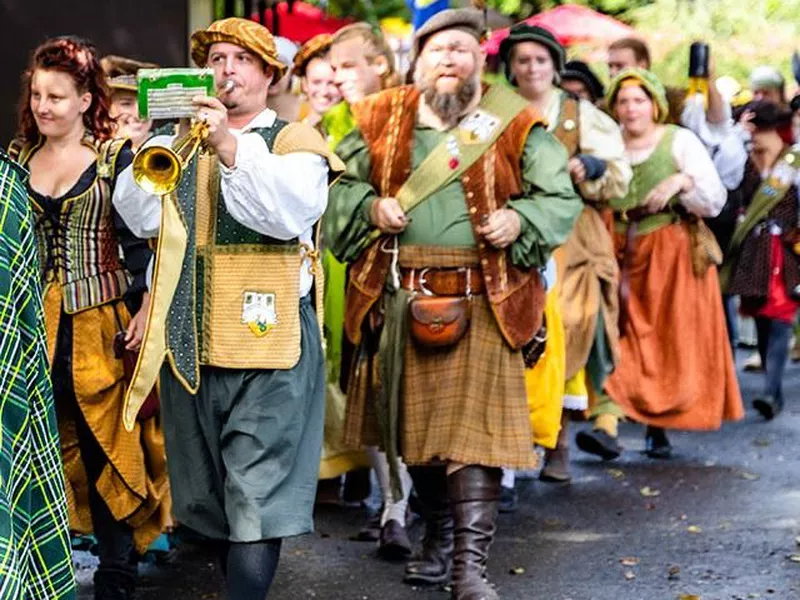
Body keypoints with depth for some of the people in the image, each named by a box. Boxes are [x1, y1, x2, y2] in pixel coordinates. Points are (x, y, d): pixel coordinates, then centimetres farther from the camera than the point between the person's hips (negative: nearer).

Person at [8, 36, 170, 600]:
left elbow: (138, 239, -5)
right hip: (34, 323, 4)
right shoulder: (18, 158, 9)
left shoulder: (115, 157, -3)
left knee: (108, 448, 2)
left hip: (101, 325, -3)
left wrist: (148, 306, -15)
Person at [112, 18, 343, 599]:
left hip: (267, 336, -4)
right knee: (207, 492, 12)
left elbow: (290, 213, -17)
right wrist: (162, 142, -14)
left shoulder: (294, 142, 4)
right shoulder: (180, 140, 15)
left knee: (256, 496, -10)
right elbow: (141, 217, -1)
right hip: (188, 340, 5)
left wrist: (231, 148, -27)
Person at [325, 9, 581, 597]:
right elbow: (340, 183, 13)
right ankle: (440, 535, 32)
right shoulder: (381, 121, 8)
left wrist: (520, 218, -14)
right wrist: (370, 206, -6)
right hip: (399, 298, 3)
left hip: (482, 299, -3)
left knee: (474, 426, -10)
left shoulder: (516, 127, 2)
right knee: (414, 422, 14)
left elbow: (562, 199, 4)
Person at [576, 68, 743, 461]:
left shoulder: (680, 141, 0)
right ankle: (607, 422, -22)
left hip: (674, 256, -2)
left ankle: (659, 428, 12)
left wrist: (683, 181, -20)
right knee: (620, 332, -10)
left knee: (671, 340, 0)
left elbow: (716, 200, -3)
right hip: (621, 255, 2)